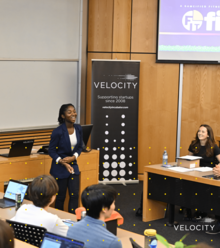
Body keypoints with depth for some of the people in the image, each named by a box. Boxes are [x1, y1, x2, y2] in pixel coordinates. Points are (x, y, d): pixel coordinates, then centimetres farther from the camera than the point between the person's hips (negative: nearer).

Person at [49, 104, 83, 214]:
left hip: (73, 165, 4)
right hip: (59, 168, -4)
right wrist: (63, 163, -21)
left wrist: (73, 157, -10)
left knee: (74, 195, 2)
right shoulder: (58, 132, -18)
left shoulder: (78, 129, -2)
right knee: (60, 196, 7)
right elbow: (51, 150, -10)